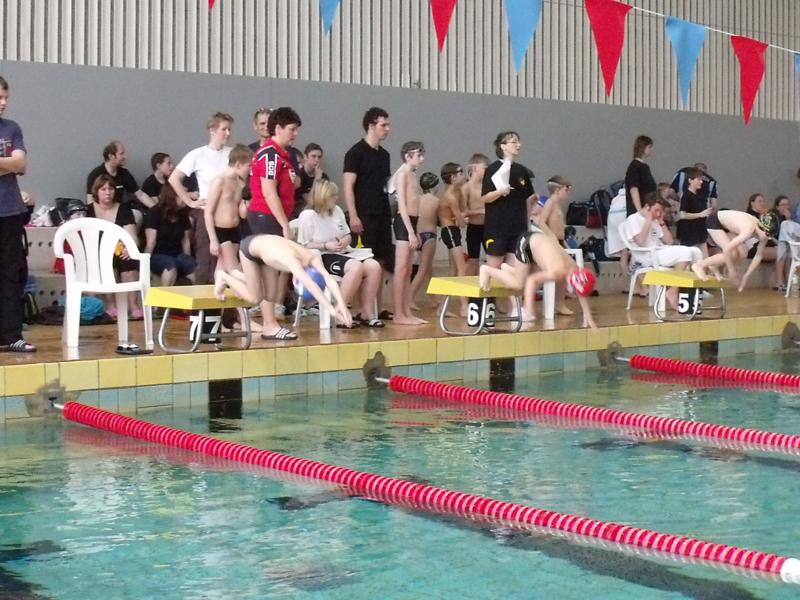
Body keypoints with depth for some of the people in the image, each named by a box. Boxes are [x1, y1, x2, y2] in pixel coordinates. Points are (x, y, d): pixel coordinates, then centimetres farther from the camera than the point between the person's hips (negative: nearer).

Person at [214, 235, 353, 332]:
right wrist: (332, 310, -59)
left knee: (271, 294, 7)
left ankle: (237, 276, 28)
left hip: (264, 244, 6)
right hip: (250, 247, -6)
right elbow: (311, 285, -55)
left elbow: (329, 280, -36)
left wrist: (342, 305, -50)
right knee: (255, 298, -4)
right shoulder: (292, 260, -43)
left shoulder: (312, 258, -27)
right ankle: (224, 277, 17)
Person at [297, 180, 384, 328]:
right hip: (321, 258, -8)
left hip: (342, 254, 8)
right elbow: (303, 246, -11)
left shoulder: (337, 210, 15)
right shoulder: (307, 216, -7)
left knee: (374, 266, -18)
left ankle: (367, 313, -14)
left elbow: (348, 235, 22)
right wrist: (326, 246, -20)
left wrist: (345, 241, -2)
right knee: (356, 267, -34)